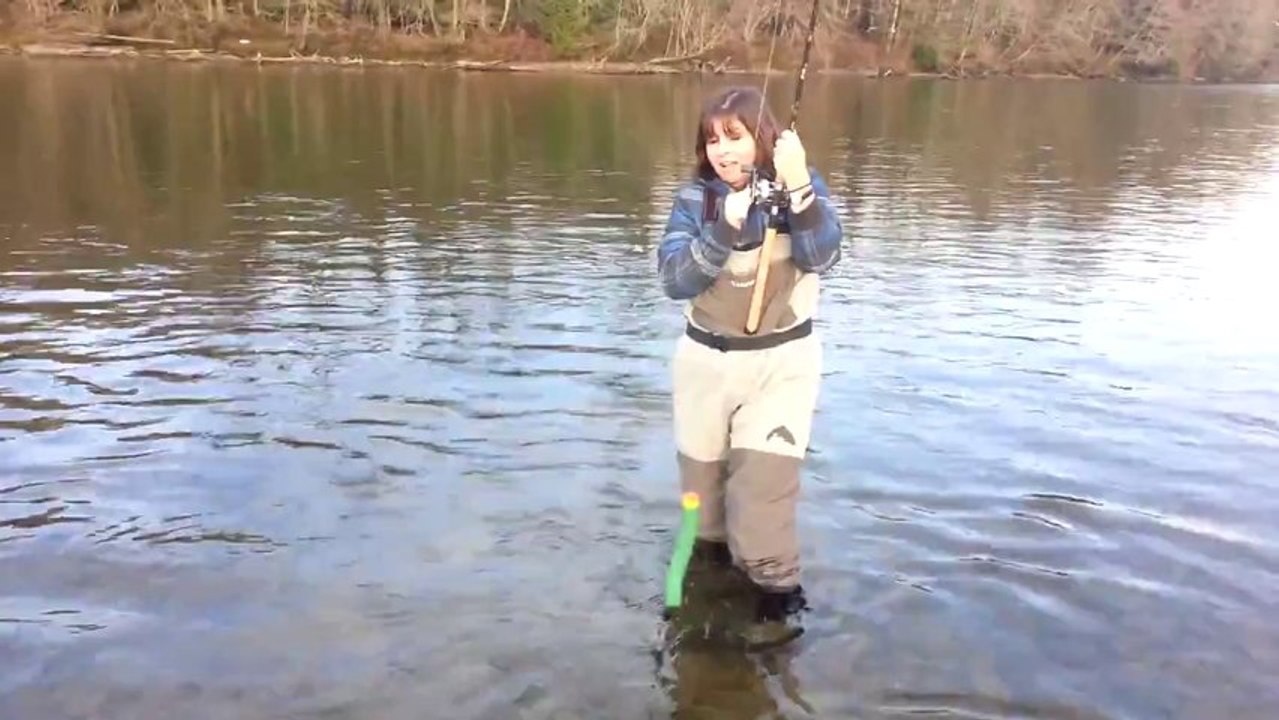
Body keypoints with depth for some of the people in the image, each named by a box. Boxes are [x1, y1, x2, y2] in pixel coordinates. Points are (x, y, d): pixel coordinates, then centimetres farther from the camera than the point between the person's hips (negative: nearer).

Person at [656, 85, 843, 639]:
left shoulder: (803, 184, -6)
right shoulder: (695, 197, -4)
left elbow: (821, 257, -23)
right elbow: (675, 280, -16)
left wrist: (798, 188, -36)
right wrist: (726, 228, -30)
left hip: (783, 361, -2)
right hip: (705, 359, 3)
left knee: (762, 484, -14)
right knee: (702, 479, 13)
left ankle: (777, 590, 7)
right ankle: (712, 561, 41)